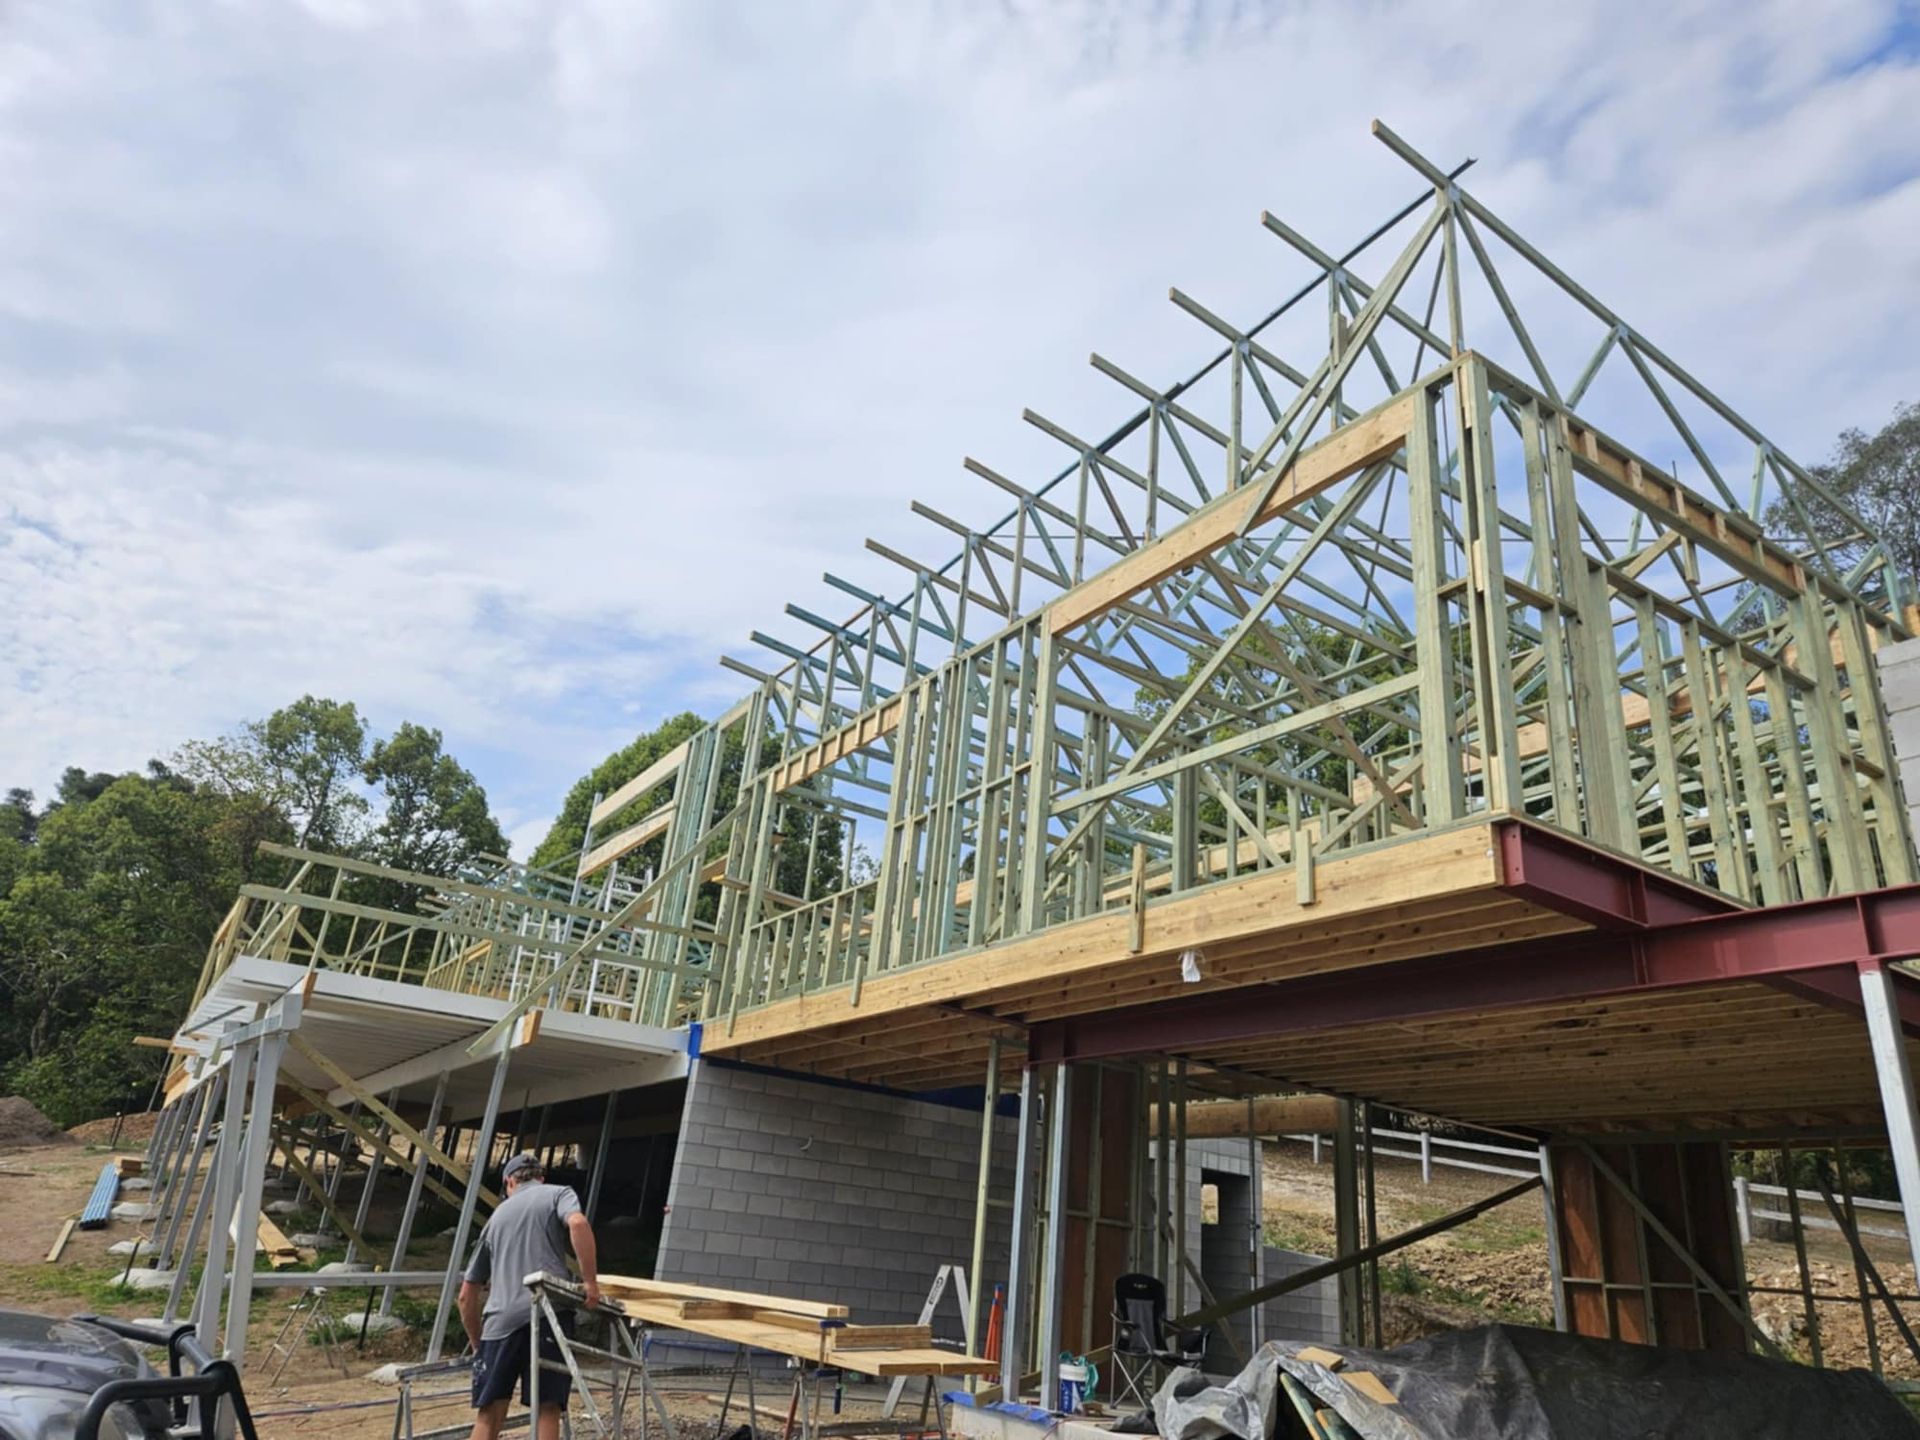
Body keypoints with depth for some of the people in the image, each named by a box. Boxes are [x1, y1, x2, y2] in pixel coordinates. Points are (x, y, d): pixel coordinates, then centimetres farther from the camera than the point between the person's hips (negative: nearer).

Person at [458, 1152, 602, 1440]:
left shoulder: (497, 1216, 27)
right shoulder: (558, 1194, 14)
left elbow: (467, 1296, 28)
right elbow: (578, 1223, -12)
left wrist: (477, 1344, 37)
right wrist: (591, 1281, -7)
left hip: (500, 1323, 4)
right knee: (547, 1410, 0)